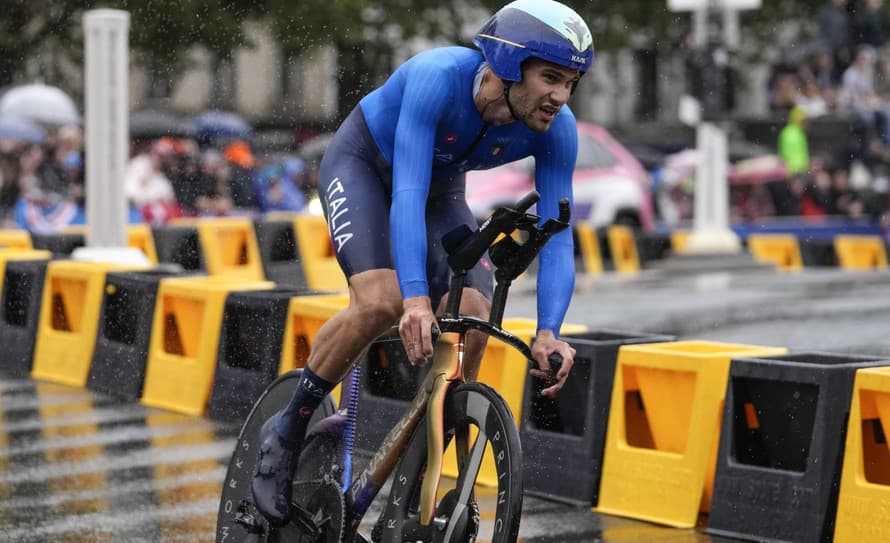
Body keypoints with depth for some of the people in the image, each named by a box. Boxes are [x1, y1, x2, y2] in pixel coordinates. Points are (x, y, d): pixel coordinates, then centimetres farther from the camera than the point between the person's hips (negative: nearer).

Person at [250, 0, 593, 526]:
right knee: (382, 301, -30)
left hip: (442, 189, 5)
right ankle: (286, 433, -8)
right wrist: (417, 297, -57)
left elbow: (557, 237, -27)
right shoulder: (439, 76, -38)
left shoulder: (557, 130, -25)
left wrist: (549, 331, -43)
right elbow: (407, 191, -44)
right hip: (362, 164, -4)